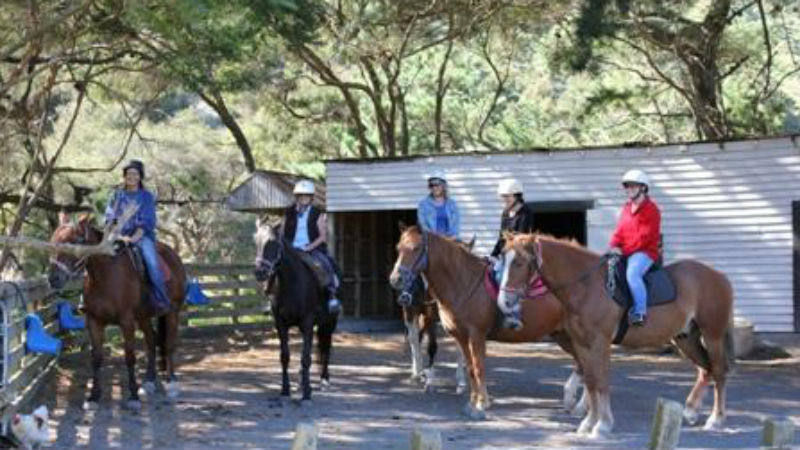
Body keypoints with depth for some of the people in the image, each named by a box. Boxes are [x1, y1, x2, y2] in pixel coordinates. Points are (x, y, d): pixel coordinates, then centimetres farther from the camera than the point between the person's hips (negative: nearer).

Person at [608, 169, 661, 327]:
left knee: (632, 273, -35)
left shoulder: (651, 209, -6)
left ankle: (640, 311, -35)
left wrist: (624, 250, -19)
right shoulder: (627, 208, 19)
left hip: (645, 252, -9)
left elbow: (645, 236, -14)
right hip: (625, 253, 9)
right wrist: (613, 246, -2)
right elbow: (620, 231, 19)